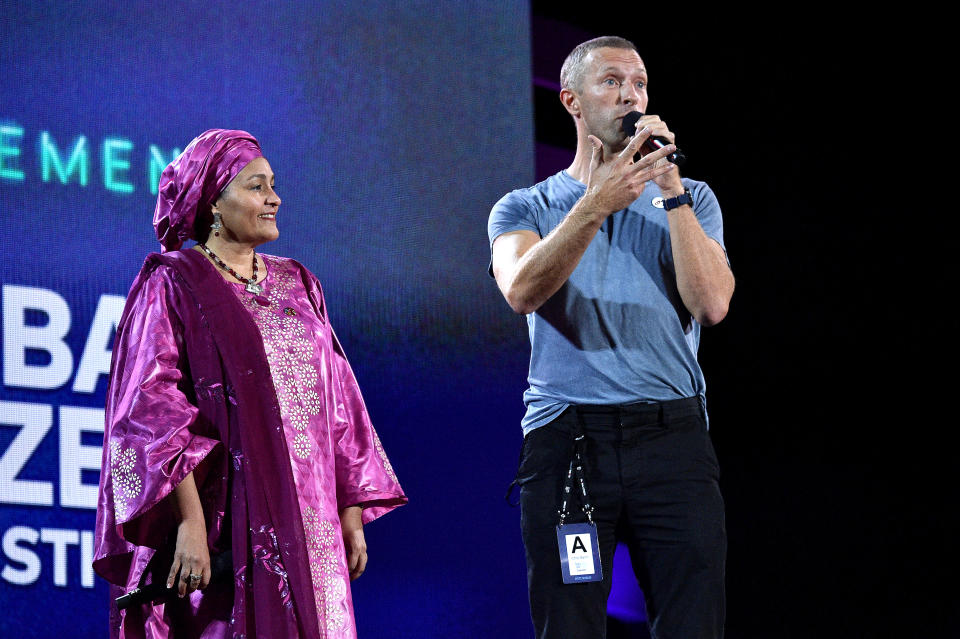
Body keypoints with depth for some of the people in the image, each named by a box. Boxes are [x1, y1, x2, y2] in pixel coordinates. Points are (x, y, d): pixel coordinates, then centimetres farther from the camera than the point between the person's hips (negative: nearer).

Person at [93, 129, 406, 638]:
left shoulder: (297, 287, 17)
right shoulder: (173, 283, -2)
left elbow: (336, 405, 18)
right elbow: (153, 409, -12)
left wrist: (352, 511, 11)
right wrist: (190, 520, -21)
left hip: (309, 519, 6)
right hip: (229, 516, -6)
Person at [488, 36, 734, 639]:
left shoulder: (691, 200, 15)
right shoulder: (524, 208, 12)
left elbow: (711, 305, -2)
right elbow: (523, 290, -11)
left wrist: (672, 191, -7)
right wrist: (595, 206, -22)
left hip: (671, 437, 1)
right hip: (566, 439, -1)